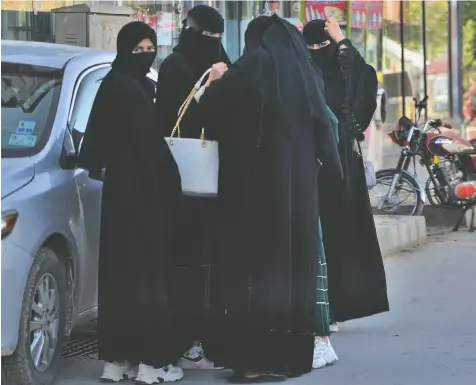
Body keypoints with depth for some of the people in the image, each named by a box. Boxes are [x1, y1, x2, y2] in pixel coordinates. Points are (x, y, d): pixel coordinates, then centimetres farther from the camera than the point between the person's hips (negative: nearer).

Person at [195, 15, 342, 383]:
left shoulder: (257, 62, -7)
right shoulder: (304, 69, 11)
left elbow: (212, 105, -5)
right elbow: (322, 129, 17)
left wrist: (215, 80, 12)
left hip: (258, 179, -6)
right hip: (299, 181, 6)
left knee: (254, 258, -4)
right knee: (293, 257, 10)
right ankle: (291, 351, 12)